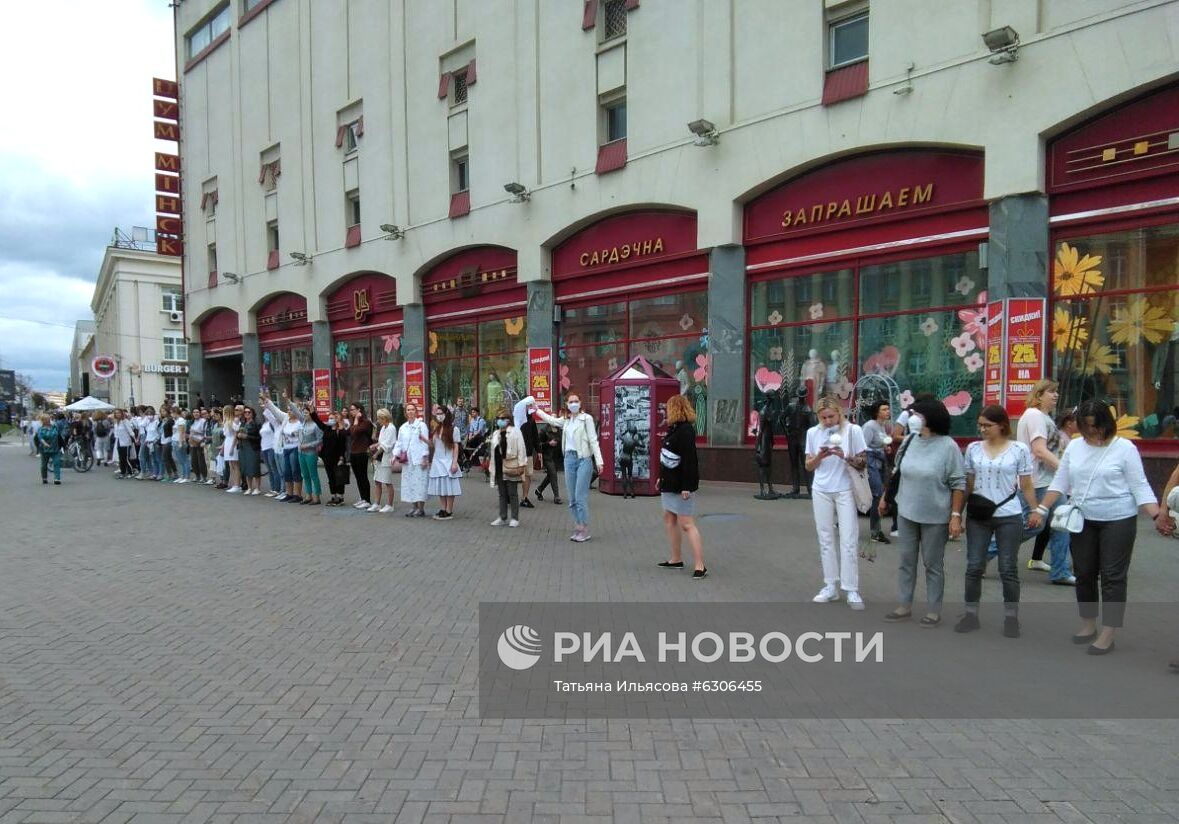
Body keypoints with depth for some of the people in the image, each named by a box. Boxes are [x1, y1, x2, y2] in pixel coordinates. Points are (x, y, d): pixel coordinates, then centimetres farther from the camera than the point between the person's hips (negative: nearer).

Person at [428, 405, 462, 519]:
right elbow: (432, 445, 11)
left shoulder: (453, 429, -5)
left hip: (448, 462, -6)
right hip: (437, 462, 6)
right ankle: (443, 509, 15)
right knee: (439, 487, 7)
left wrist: (454, 462, -13)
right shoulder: (436, 429, 11)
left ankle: (449, 511, 2)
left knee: (449, 487, -2)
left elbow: (456, 447, -6)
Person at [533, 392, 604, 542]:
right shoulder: (565, 420, 12)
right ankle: (577, 528, 17)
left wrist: (598, 461, -14)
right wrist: (536, 408, 32)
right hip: (569, 459, 6)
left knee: (581, 497, -7)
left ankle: (585, 531, 1)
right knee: (572, 498, 9)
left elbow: (593, 440, -8)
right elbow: (550, 419, 28)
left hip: (583, 459, -6)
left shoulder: (586, 418, -5)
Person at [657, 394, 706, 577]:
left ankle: (699, 566, -6)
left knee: (686, 524, -9)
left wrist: (687, 486, -26)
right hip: (670, 483, 11)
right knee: (669, 519, 18)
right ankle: (676, 559, 29)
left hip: (681, 485, -11)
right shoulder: (674, 428, 12)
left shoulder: (685, 430, -19)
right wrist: (662, 477, 22)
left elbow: (689, 460, -24)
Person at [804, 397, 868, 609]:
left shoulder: (853, 430, -6)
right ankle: (831, 586, 17)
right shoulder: (813, 433, 3)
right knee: (826, 539, 8)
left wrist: (845, 456, -22)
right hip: (821, 491, 3)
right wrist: (819, 456, -15)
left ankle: (852, 590, 2)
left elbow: (863, 463, -4)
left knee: (849, 541, -4)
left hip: (845, 491, -3)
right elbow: (808, 466, 5)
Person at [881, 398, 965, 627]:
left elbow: (959, 484, -12)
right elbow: (897, 473, 14)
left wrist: (956, 515, -16)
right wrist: (886, 498, 18)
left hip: (935, 517, -5)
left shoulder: (948, 446, -13)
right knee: (906, 561, 12)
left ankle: (933, 611, 19)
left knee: (933, 565, 7)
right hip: (906, 513, 5)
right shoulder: (910, 440, 2)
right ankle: (904, 607, 22)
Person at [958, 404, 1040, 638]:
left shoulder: (1019, 450, -3)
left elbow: (1026, 486, 1)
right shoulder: (973, 449, 4)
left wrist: (1036, 511, -8)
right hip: (978, 516, 2)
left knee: (1008, 569, 5)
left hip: (1009, 517, -2)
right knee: (974, 567, 5)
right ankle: (971, 614, 15)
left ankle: (1011, 617, 17)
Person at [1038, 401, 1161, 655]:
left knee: (1113, 577, -1)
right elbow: (1060, 483, 8)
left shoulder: (1124, 448, -8)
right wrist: (1041, 509, 0)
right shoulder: (1074, 446, 4)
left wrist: (1158, 516, -19)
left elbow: (1140, 488, -8)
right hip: (1083, 521, 5)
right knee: (1084, 574, 12)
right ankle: (1088, 625, 28)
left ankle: (1107, 636, 6)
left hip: (1117, 521, -4)